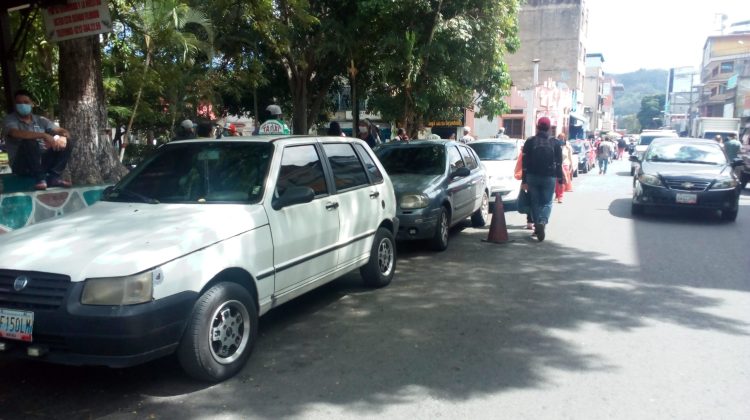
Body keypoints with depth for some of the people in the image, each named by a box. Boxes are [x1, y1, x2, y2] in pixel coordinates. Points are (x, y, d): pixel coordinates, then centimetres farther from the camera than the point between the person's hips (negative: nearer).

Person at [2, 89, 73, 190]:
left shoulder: (40, 120, 12)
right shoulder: (10, 119, -2)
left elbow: (63, 131, 4)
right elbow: (17, 134, -25)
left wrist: (62, 138, -21)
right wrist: (44, 135, -33)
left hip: (42, 161, 5)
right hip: (22, 165, -4)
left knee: (67, 141, -10)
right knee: (29, 141, -33)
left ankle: (54, 177, -17)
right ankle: (41, 178, -25)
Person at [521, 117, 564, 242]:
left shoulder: (530, 142, -1)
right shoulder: (555, 143, 1)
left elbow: (525, 162, -3)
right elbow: (559, 163, 0)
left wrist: (524, 180, -1)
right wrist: (560, 179, 5)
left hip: (532, 176, 0)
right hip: (549, 177, 0)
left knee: (535, 202, 12)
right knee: (547, 202, 5)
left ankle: (537, 225, 13)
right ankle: (542, 222, -19)